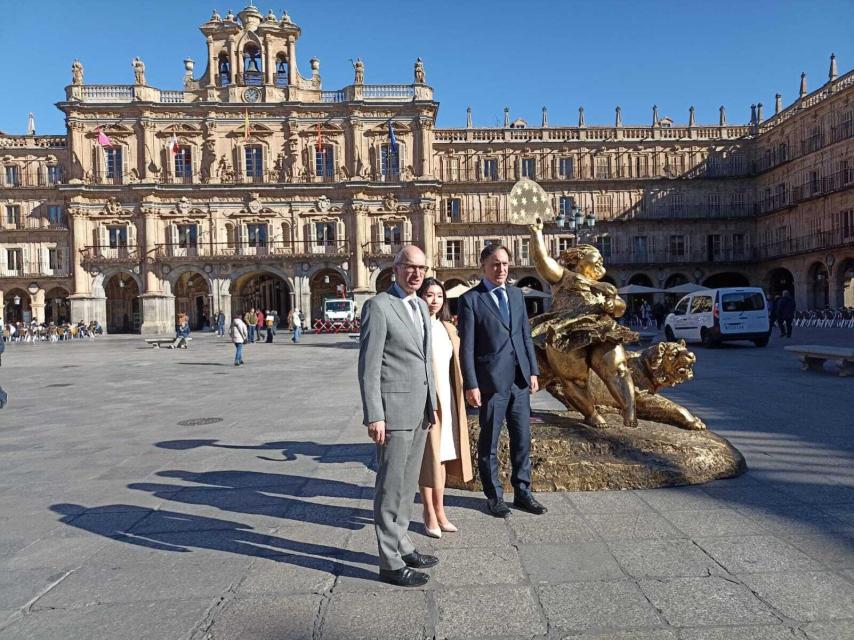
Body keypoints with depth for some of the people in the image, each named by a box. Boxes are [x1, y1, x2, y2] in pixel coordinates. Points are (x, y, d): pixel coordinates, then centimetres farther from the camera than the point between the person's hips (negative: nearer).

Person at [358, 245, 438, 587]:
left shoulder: (420, 306, 13)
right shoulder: (378, 306, -12)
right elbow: (368, 366, -15)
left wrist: (432, 404, 18)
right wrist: (374, 416, -19)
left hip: (419, 409, 8)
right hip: (393, 408, -8)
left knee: (407, 483, 17)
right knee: (391, 486, 2)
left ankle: (401, 545, 31)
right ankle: (391, 562, 13)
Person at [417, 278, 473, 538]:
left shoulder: (449, 329, 13)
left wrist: (458, 399, 12)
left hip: (448, 400, 6)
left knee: (443, 455, 13)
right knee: (428, 456, 3)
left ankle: (440, 510, 25)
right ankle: (430, 515, 16)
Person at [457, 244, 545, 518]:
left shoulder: (516, 294, 11)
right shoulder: (470, 299, -7)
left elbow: (526, 335, 14)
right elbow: (467, 346, -9)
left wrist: (533, 371, 8)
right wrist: (471, 385, -13)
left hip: (520, 379, 5)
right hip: (492, 380, -5)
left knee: (522, 438, 12)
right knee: (489, 442, 8)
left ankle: (522, 492, 27)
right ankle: (494, 496, 23)